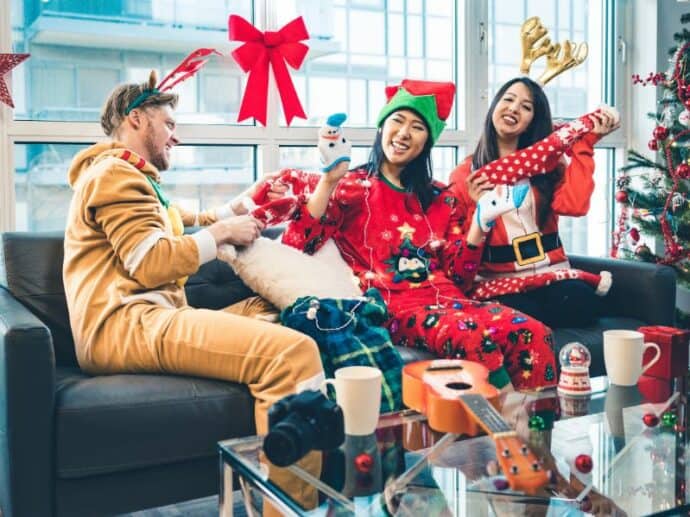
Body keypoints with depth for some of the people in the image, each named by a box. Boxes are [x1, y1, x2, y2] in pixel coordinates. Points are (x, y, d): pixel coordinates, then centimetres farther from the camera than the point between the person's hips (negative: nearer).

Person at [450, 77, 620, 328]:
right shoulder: (465, 175, 6)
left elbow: (574, 204, -9)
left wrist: (585, 144, -4)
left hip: (551, 273, 3)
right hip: (500, 281, -3)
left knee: (582, 303, -31)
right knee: (522, 315, -37)